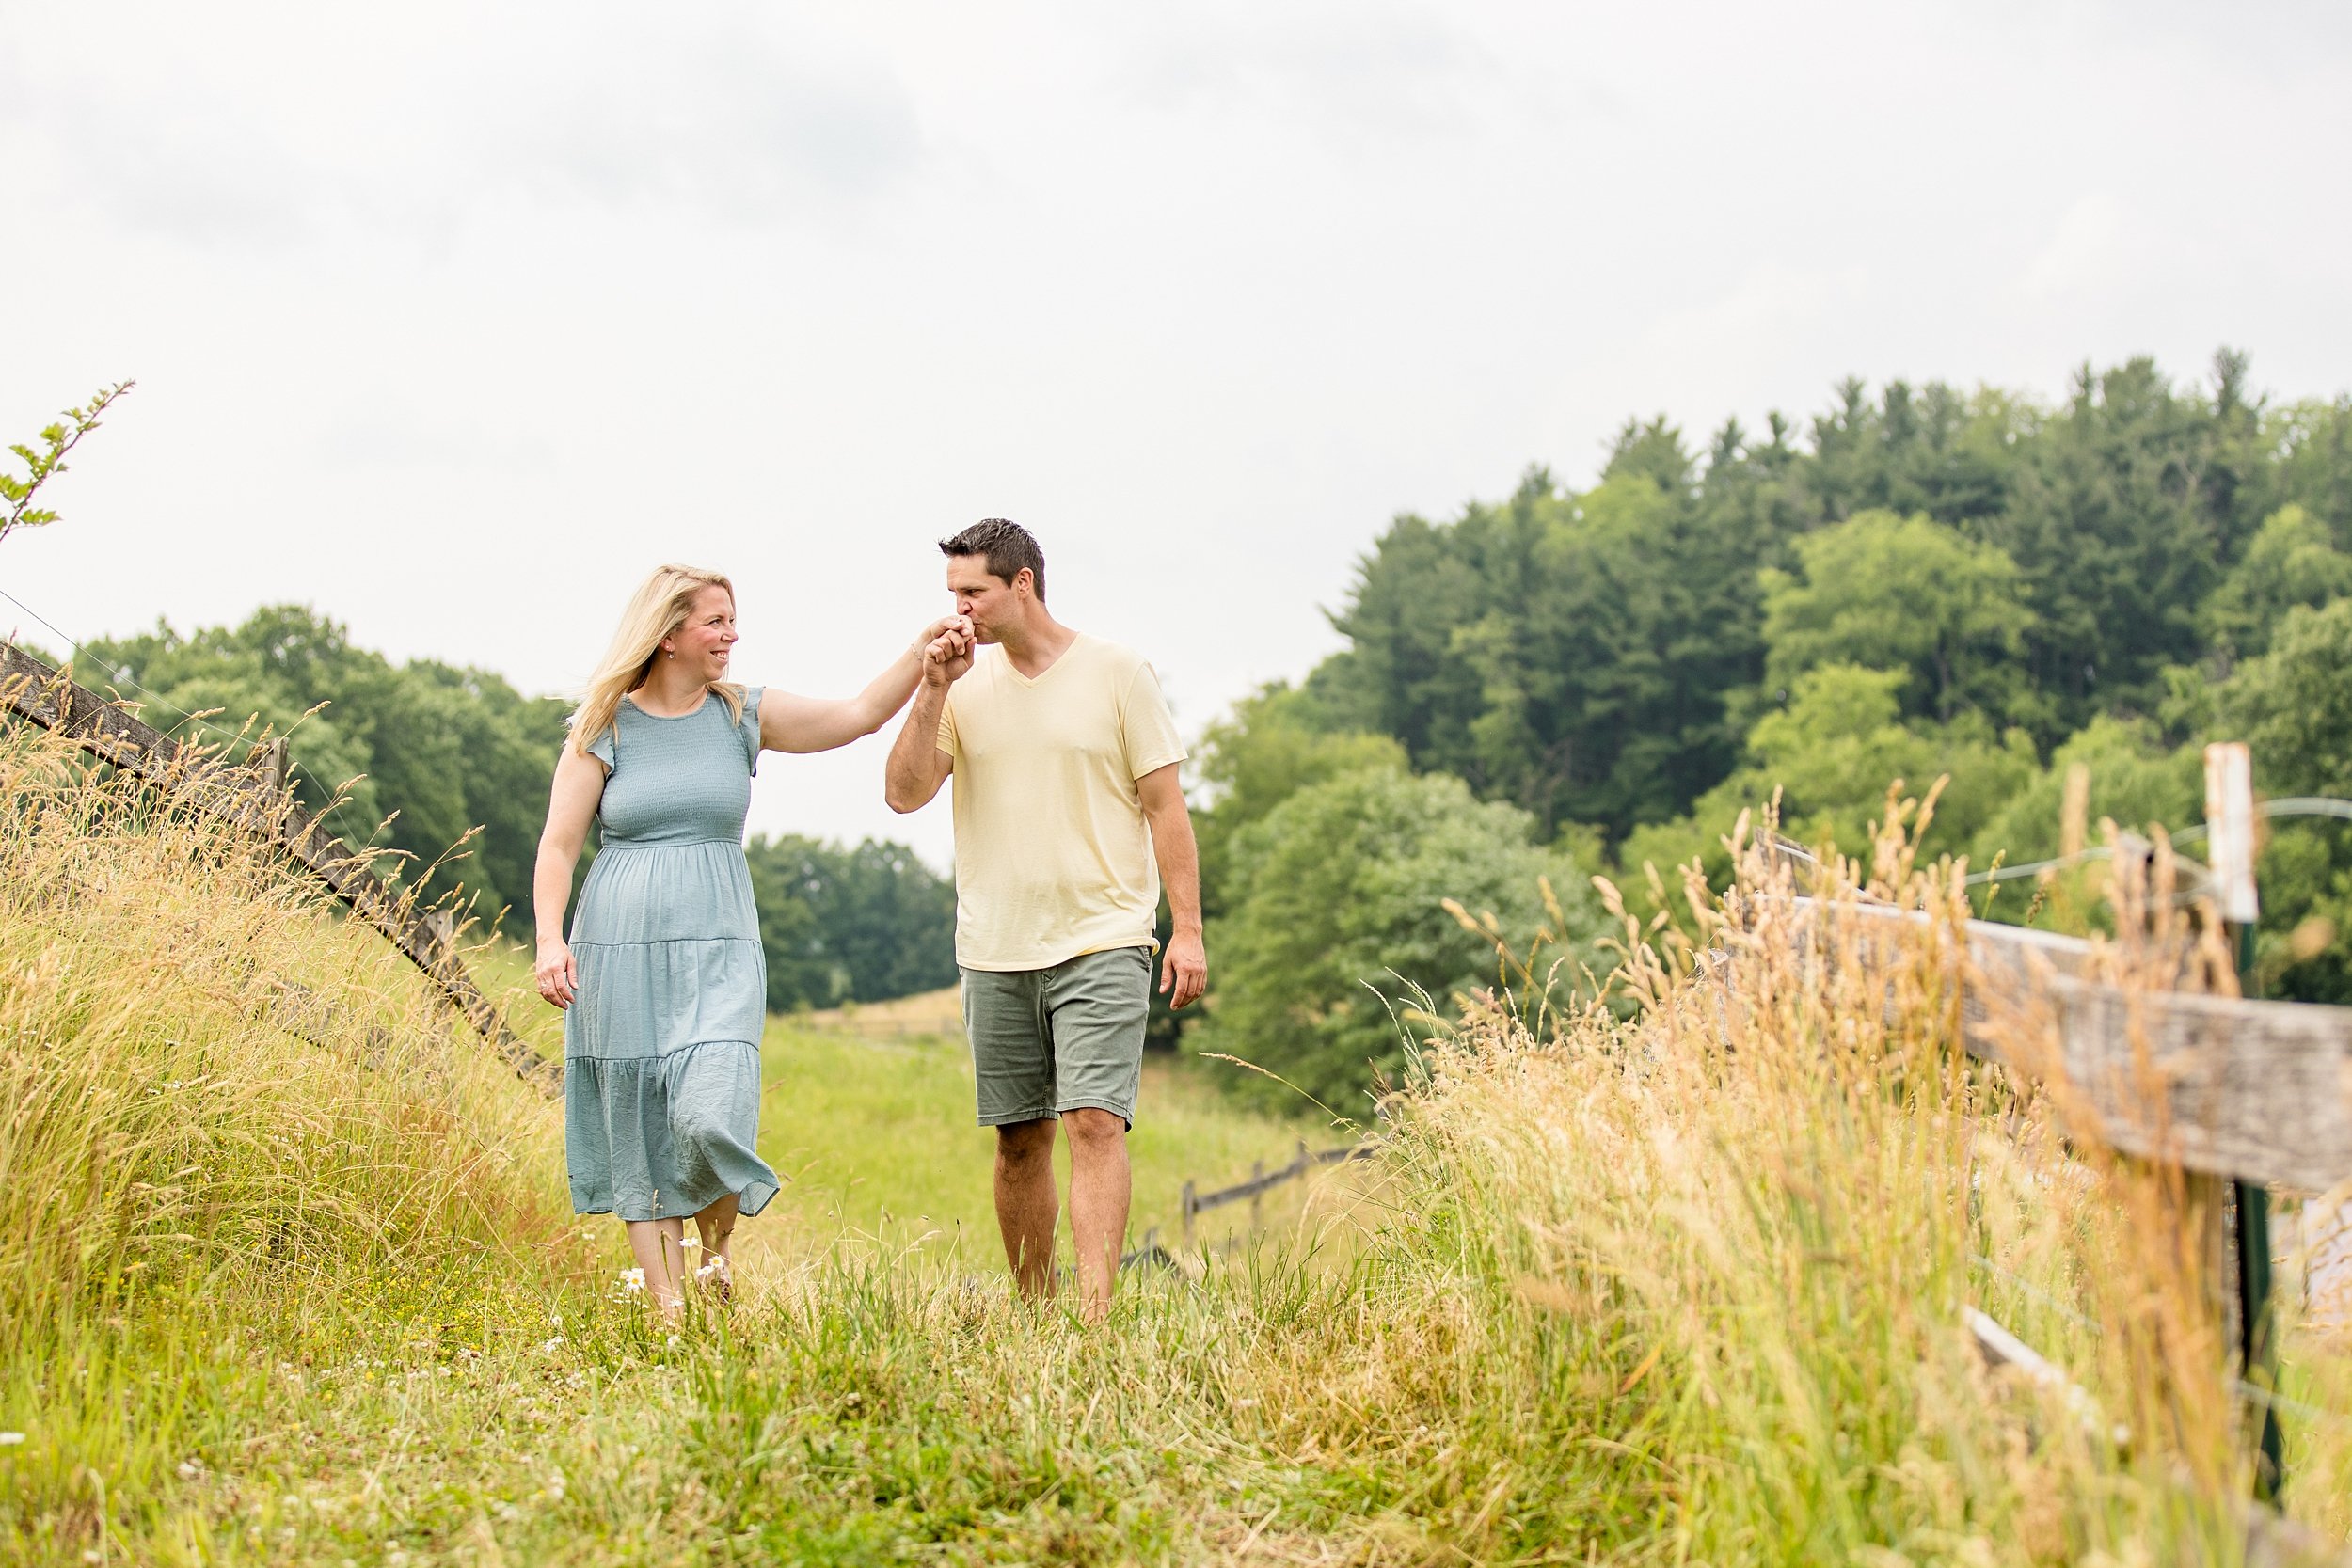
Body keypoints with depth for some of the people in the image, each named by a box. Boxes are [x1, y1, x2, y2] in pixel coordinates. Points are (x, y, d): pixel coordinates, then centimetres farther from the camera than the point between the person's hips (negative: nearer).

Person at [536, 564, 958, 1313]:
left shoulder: (743, 715, 7)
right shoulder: (604, 729, 2)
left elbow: (862, 714, 2)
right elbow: (558, 844, -1)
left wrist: (924, 650, -9)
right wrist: (550, 941, -12)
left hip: (717, 950, 0)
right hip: (621, 948, 0)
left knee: (710, 1117, -17)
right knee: (638, 1134, 2)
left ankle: (718, 1244, 11)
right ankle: (666, 1298, 11)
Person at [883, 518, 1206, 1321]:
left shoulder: (1115, 674, -1)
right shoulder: (965, 685, 8)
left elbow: (1165, 806, 0)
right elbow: (904, 794, 0)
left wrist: (1188, 930, -5)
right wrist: (933, 692, -9)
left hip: (1101, 944, -4)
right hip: (994, 952, 4)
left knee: (1094, 1122, -15)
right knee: (1019, 1140, 9)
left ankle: (1095, 1315, -19)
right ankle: (1033, 1313, 20)